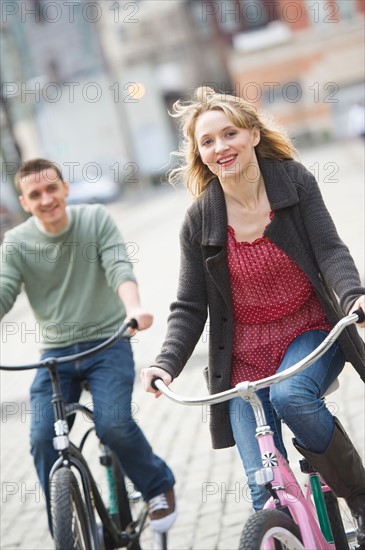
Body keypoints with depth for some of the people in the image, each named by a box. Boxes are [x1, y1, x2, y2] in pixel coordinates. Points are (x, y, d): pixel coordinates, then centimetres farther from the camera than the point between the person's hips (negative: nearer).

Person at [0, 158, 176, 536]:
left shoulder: (96, 218, -3)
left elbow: (118, 268, -15)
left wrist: (133, 308, -35)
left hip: (107, 342, -2)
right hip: (55, 353, 2)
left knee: (114, 425, -23)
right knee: (43, 440, -15)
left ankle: (158, 487, 8)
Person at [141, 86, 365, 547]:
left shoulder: (294, 180, -6)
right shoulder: (199, 220, -5)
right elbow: (190, 308, -1)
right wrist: (166, 363, -17)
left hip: (308, 333, -1)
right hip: (246, 355, 1)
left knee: (290, 395, -34)